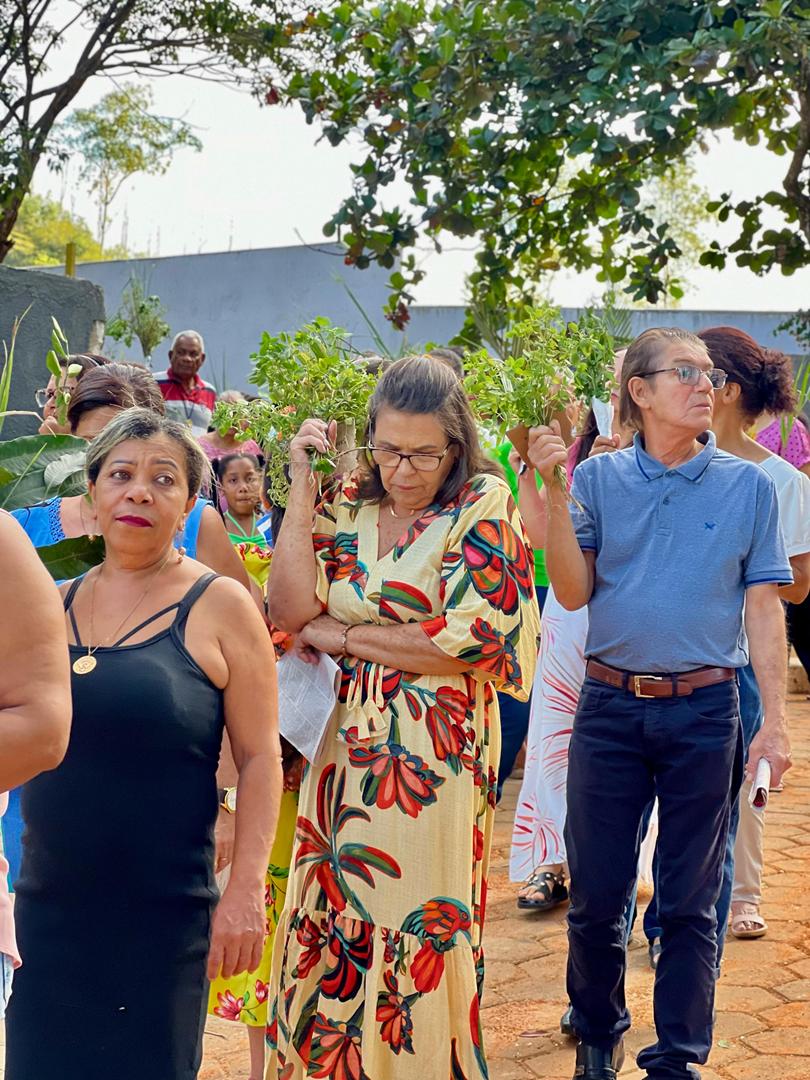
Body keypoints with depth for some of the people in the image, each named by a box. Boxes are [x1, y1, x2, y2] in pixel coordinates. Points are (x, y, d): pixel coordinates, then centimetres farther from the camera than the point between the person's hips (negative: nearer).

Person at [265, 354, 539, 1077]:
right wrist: (302, 483, -6)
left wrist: (345, 635, -6)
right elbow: (291, 610, -6)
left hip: (434, 757, -4)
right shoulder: (345, 505, 6)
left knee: (418, 935, 4)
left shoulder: (483, 505, -5)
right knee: (334, 923, 11)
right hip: (344, 745, 4)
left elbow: (476, 640, -13)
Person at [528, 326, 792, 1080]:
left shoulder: (748, 486, 0)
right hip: (611, 707, 1)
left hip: (705, 712, 0)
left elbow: (763, 607, 0)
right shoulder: (599, 479, 1)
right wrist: (554, 492, -13)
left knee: (689, 901, 7)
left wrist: (774, 723, -4)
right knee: (596, 894, 9)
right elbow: (573, 593, -3)